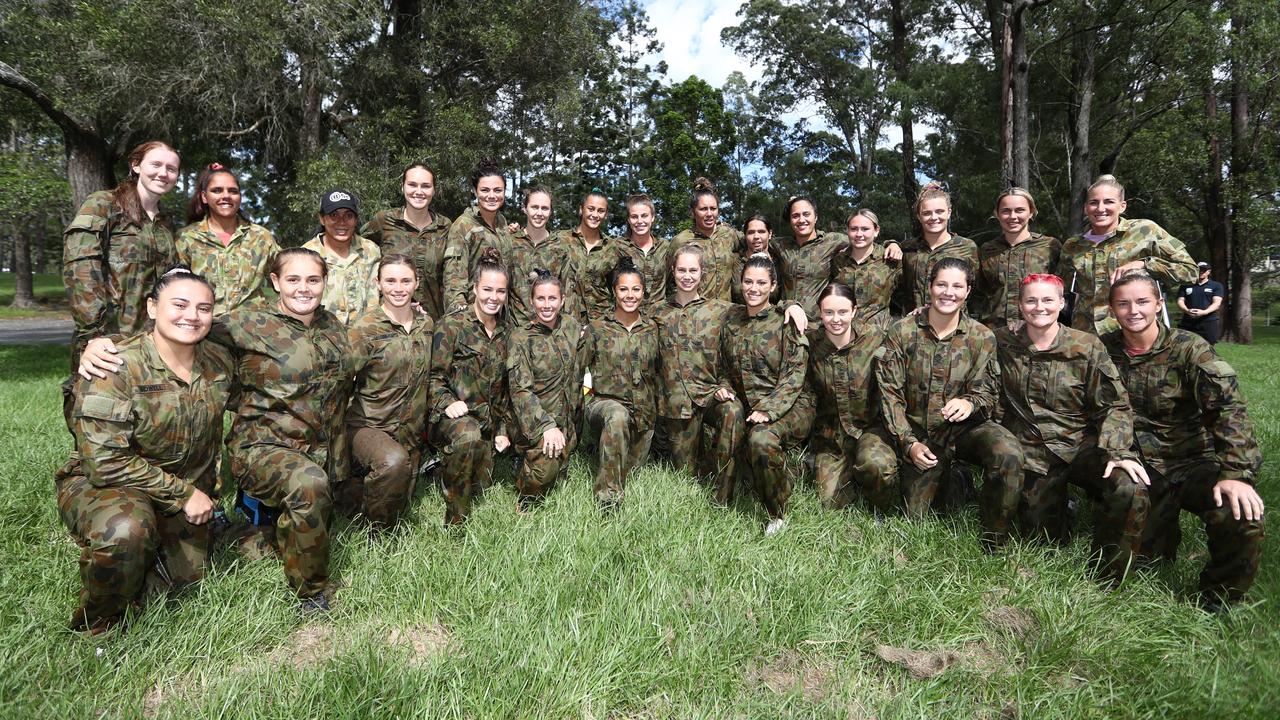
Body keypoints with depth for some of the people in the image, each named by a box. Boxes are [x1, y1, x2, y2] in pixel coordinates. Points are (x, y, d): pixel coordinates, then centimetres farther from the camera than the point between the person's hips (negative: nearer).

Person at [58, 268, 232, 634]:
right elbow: (106, 461, -25)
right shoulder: (116, 367, -23)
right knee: (126, 531, -36)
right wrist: (184, 494, -22)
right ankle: (96, 629, -8)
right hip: (100, 487, -5)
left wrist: (202, 494, 15)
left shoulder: (219, 363, -5)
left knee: (189, 577, 6)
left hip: (187, 492, 6)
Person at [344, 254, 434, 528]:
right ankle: (373, 533, -11)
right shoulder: (365, 328, -14)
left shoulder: (426, 324, 4)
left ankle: (359, 483, 42)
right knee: (393, 462, -38)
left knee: (399, 506, 13)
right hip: (368, 425, -6)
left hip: (411, 431, 6)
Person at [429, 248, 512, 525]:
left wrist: (502, 429, 13)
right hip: (452, 416, -6)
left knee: (481, 487, 2)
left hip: (488, 420, 6)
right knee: (469, 435, -39)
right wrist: (447, 403, -24)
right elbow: (434, 377, -7)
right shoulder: (451, 325, -6)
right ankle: (454, 523, -23)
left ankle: (447, 466, 35)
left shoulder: (506, 333, 11)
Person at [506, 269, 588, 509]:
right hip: (533, 419, -5)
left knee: (560, 466, 3)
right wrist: (546, 425, -23)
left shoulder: (571, 325, 4)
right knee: (546, 465, -26)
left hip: (566, 417, 5)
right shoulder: (520, 337, -10)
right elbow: (521, 389, -17)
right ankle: (523, 505, 2)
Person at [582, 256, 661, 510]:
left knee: (631, 468, 10)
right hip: (603, 402, -4)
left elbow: (658, 373, 14)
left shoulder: (653, 329, 6)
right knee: (617, 414, -39)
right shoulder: (596, 328, 0)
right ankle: (608, 501, -35)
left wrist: (655, 409, 13)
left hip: (643, 413, 4)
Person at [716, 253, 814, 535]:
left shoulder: (786, 322, -6)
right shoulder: (731, 320, 10)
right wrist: (724, 388, -2)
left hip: (790, 406, -5)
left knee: (762, 438, -34)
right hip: (746, 405, 5)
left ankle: (777, 513, -11)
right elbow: (725, 367, 19)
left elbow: (794, 375, -12)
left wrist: (768, 410, -22)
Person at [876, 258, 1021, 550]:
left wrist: (969, 403, -31)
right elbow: (890, 392, -6)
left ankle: (994, 544, -14)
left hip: (967, 427, 0)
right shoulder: (901, 333, -6)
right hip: (920, 434, 1)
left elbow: (987, 393, -5)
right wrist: (908, 443, -13)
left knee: (1008, 453, -34)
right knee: (913, 518, 3)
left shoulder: (982, 338, -4)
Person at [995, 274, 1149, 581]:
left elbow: (1115, 405, -7)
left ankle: (1105, 576, -6)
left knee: (1131, 491, -30)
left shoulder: (1088, 347, -5)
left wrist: (1117, 451, -21)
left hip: (1082, 445, -1)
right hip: (1032, 453, 1)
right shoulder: (1004, 342, 0)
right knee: (1044, 538, 2)